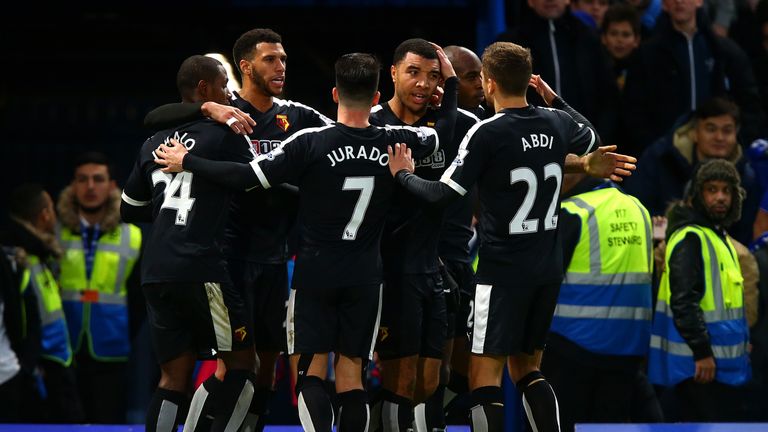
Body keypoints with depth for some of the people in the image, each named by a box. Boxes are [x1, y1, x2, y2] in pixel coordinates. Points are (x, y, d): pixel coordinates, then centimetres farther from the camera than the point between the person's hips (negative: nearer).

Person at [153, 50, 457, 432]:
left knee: (310, 371, -1)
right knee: (350, 376, 6)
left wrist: (187, 162, -1)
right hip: (365, 276, 3)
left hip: (315, 271, -3)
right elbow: (444, 131, 16)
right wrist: (451, 81, 34)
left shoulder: (311, 143, -14)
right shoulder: (394, 143, -4)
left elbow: (247, 177, -14)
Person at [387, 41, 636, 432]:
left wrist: (403, 175, 4)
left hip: (502, 270, -6)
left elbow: (443, 195, -14)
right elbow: (592, 139, 28)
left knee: (484, 375, -4)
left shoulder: (487, 133, -15)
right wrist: (554, 99, 37)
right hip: (549, 268, 6)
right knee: (527, 368, 17)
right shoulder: (557, 123, 3)